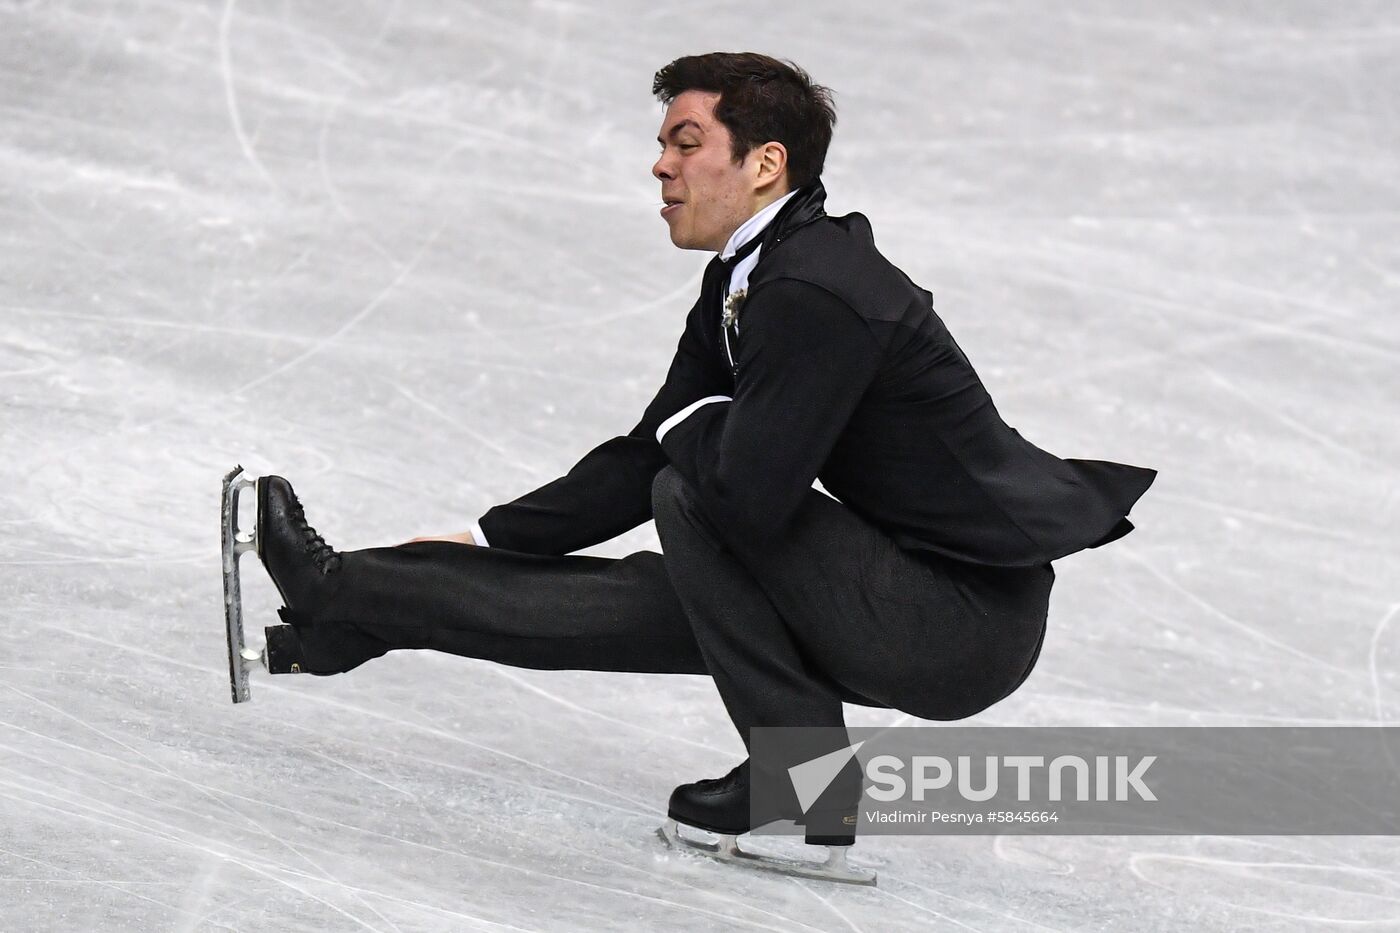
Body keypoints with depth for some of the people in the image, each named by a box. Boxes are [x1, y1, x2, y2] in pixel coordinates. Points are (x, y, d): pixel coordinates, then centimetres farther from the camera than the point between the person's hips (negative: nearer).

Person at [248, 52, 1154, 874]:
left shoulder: (820, 289, -22)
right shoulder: (743, 281, 9)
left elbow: (750, 490, -30)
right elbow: (645, 457, 18)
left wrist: (694, 428, -7)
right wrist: (488, 541, 17)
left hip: (969, 626, -9)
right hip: (913, 602, 9)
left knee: (697, 486, -17)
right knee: (608, 600, 7)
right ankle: (339, 601, 15)